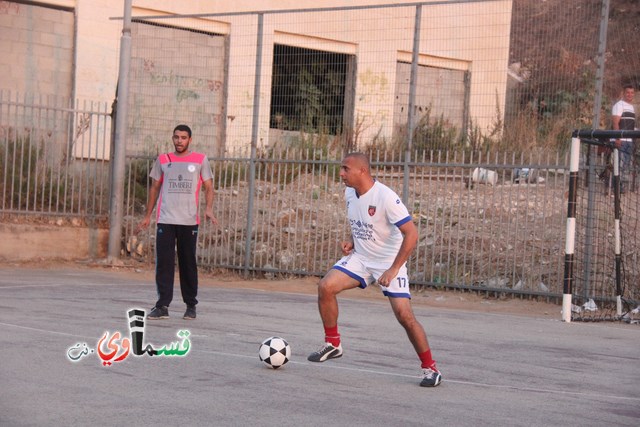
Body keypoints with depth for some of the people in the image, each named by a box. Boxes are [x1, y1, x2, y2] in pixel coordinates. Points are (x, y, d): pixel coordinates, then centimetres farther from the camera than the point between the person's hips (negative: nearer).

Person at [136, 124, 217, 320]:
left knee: (188, 264, 4)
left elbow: (208, 187, 5)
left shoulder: (200, 160, 6)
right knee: (163, 263, -6)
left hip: (189, 221, -1)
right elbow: (155, 188, 17)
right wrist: (147, 216, 14)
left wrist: (209, 209, -13)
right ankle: (162, 306, -5)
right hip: (165, 220, 1)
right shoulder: (163, 160, 11)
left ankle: (191, 305, 15)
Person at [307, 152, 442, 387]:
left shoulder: (385, 197, -24)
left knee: (404, 314, -15)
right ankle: (333, 344, 4)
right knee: (325, 286, -13)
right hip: (359, 257, 6)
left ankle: (430, 369, 1)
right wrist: (352, 242, 1)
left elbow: (411, 234, -25)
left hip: (390, 262, -6)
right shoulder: (349, 193, 0)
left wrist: (393, 269, -27)